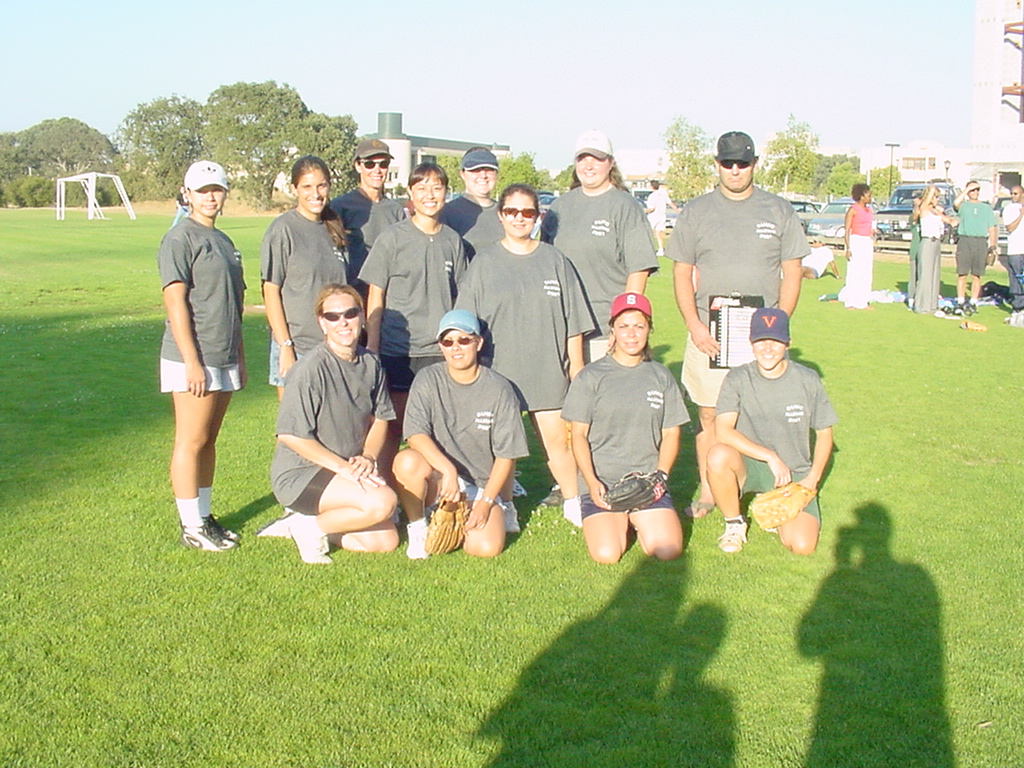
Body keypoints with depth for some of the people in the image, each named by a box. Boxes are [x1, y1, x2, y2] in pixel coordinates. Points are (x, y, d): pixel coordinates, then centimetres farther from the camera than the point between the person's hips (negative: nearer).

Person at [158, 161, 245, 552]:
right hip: (194, 360, -8)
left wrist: (240, 357, 19)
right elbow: (175, 302, -15)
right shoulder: (180, 238, -8)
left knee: (209, 441, 13)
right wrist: (192, 361, -19)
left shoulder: (223, 241, 17)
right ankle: (191, 526, 3)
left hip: (224, 358, 8)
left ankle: (204, 516, 21)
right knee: (191, 442, -3)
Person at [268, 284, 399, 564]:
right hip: (298, 474, -8)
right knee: (382, 502, -28)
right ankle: (311, 528, -3)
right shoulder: (311, 369, -21)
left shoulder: (370, 363, 2)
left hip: (350, 470, 8)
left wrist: (368, 457, -9)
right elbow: (290, 435, -21)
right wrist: (344, 468, -22)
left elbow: (379, 418, 11)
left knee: (386, 541, 4)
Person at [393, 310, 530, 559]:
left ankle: (466, 519, 13)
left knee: (486, 548, -24)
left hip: (482, 485, 0)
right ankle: (417, 528, -7)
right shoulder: (428, 380, -4)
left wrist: (486, 501, -12)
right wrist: (448, 469, -30)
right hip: (437, 479, 0)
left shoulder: (499, 389, -6)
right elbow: (416, 434, -15)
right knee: (408, 461, -33)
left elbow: (506, 454, -4)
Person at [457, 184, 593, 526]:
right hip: (498, 369, 0)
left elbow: (573, 323, 9)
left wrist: (576, 367, 7)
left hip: (547, 369, 0)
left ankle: (573, 502, 15)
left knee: (558, 438, 0)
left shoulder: (554, 260, 7)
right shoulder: (484, 263, 5)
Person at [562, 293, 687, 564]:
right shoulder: (591, 377, 1)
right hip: (602, 483, -2)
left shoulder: (661, 377, 9)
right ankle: (619, 522, 14)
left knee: (668, 551, -18)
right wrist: (592, 482, -14)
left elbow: (671, 434, 11)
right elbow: (579, 435, 0)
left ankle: (640, 522, 15)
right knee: (606, 554, -22)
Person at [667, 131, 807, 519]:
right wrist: (694, 325, -7)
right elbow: (682, 274, 7)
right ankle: (707, 493, 12)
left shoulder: (779, 212, 8)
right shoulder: (695, 212, 9)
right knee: (709, 416, 3)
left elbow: (792, 274, 7)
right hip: (708, 333, 0)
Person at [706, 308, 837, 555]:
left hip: (794, 474, 0)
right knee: (718, 455, -35)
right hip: (749, 465, 0)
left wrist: (812, 479, -6)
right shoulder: (738, 379, -10)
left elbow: (824, 433, 5)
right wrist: (770, 456, -26)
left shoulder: (808, 381, -6)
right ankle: (734, 523, -8)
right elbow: (723, 431, -21)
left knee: (802, 546, -21)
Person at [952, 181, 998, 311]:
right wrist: (967, 189, -7)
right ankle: (961, 301, 3)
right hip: (964, 240, -2)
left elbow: (992, 228, 15)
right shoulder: (963, 205, 11)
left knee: (976, 276, 1)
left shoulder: (986, 208, 19)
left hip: (981, 242, 2)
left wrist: (992, 246, 6)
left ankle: (973, 302, 5)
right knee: (962, 274, -3)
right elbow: (956, 203, -16)